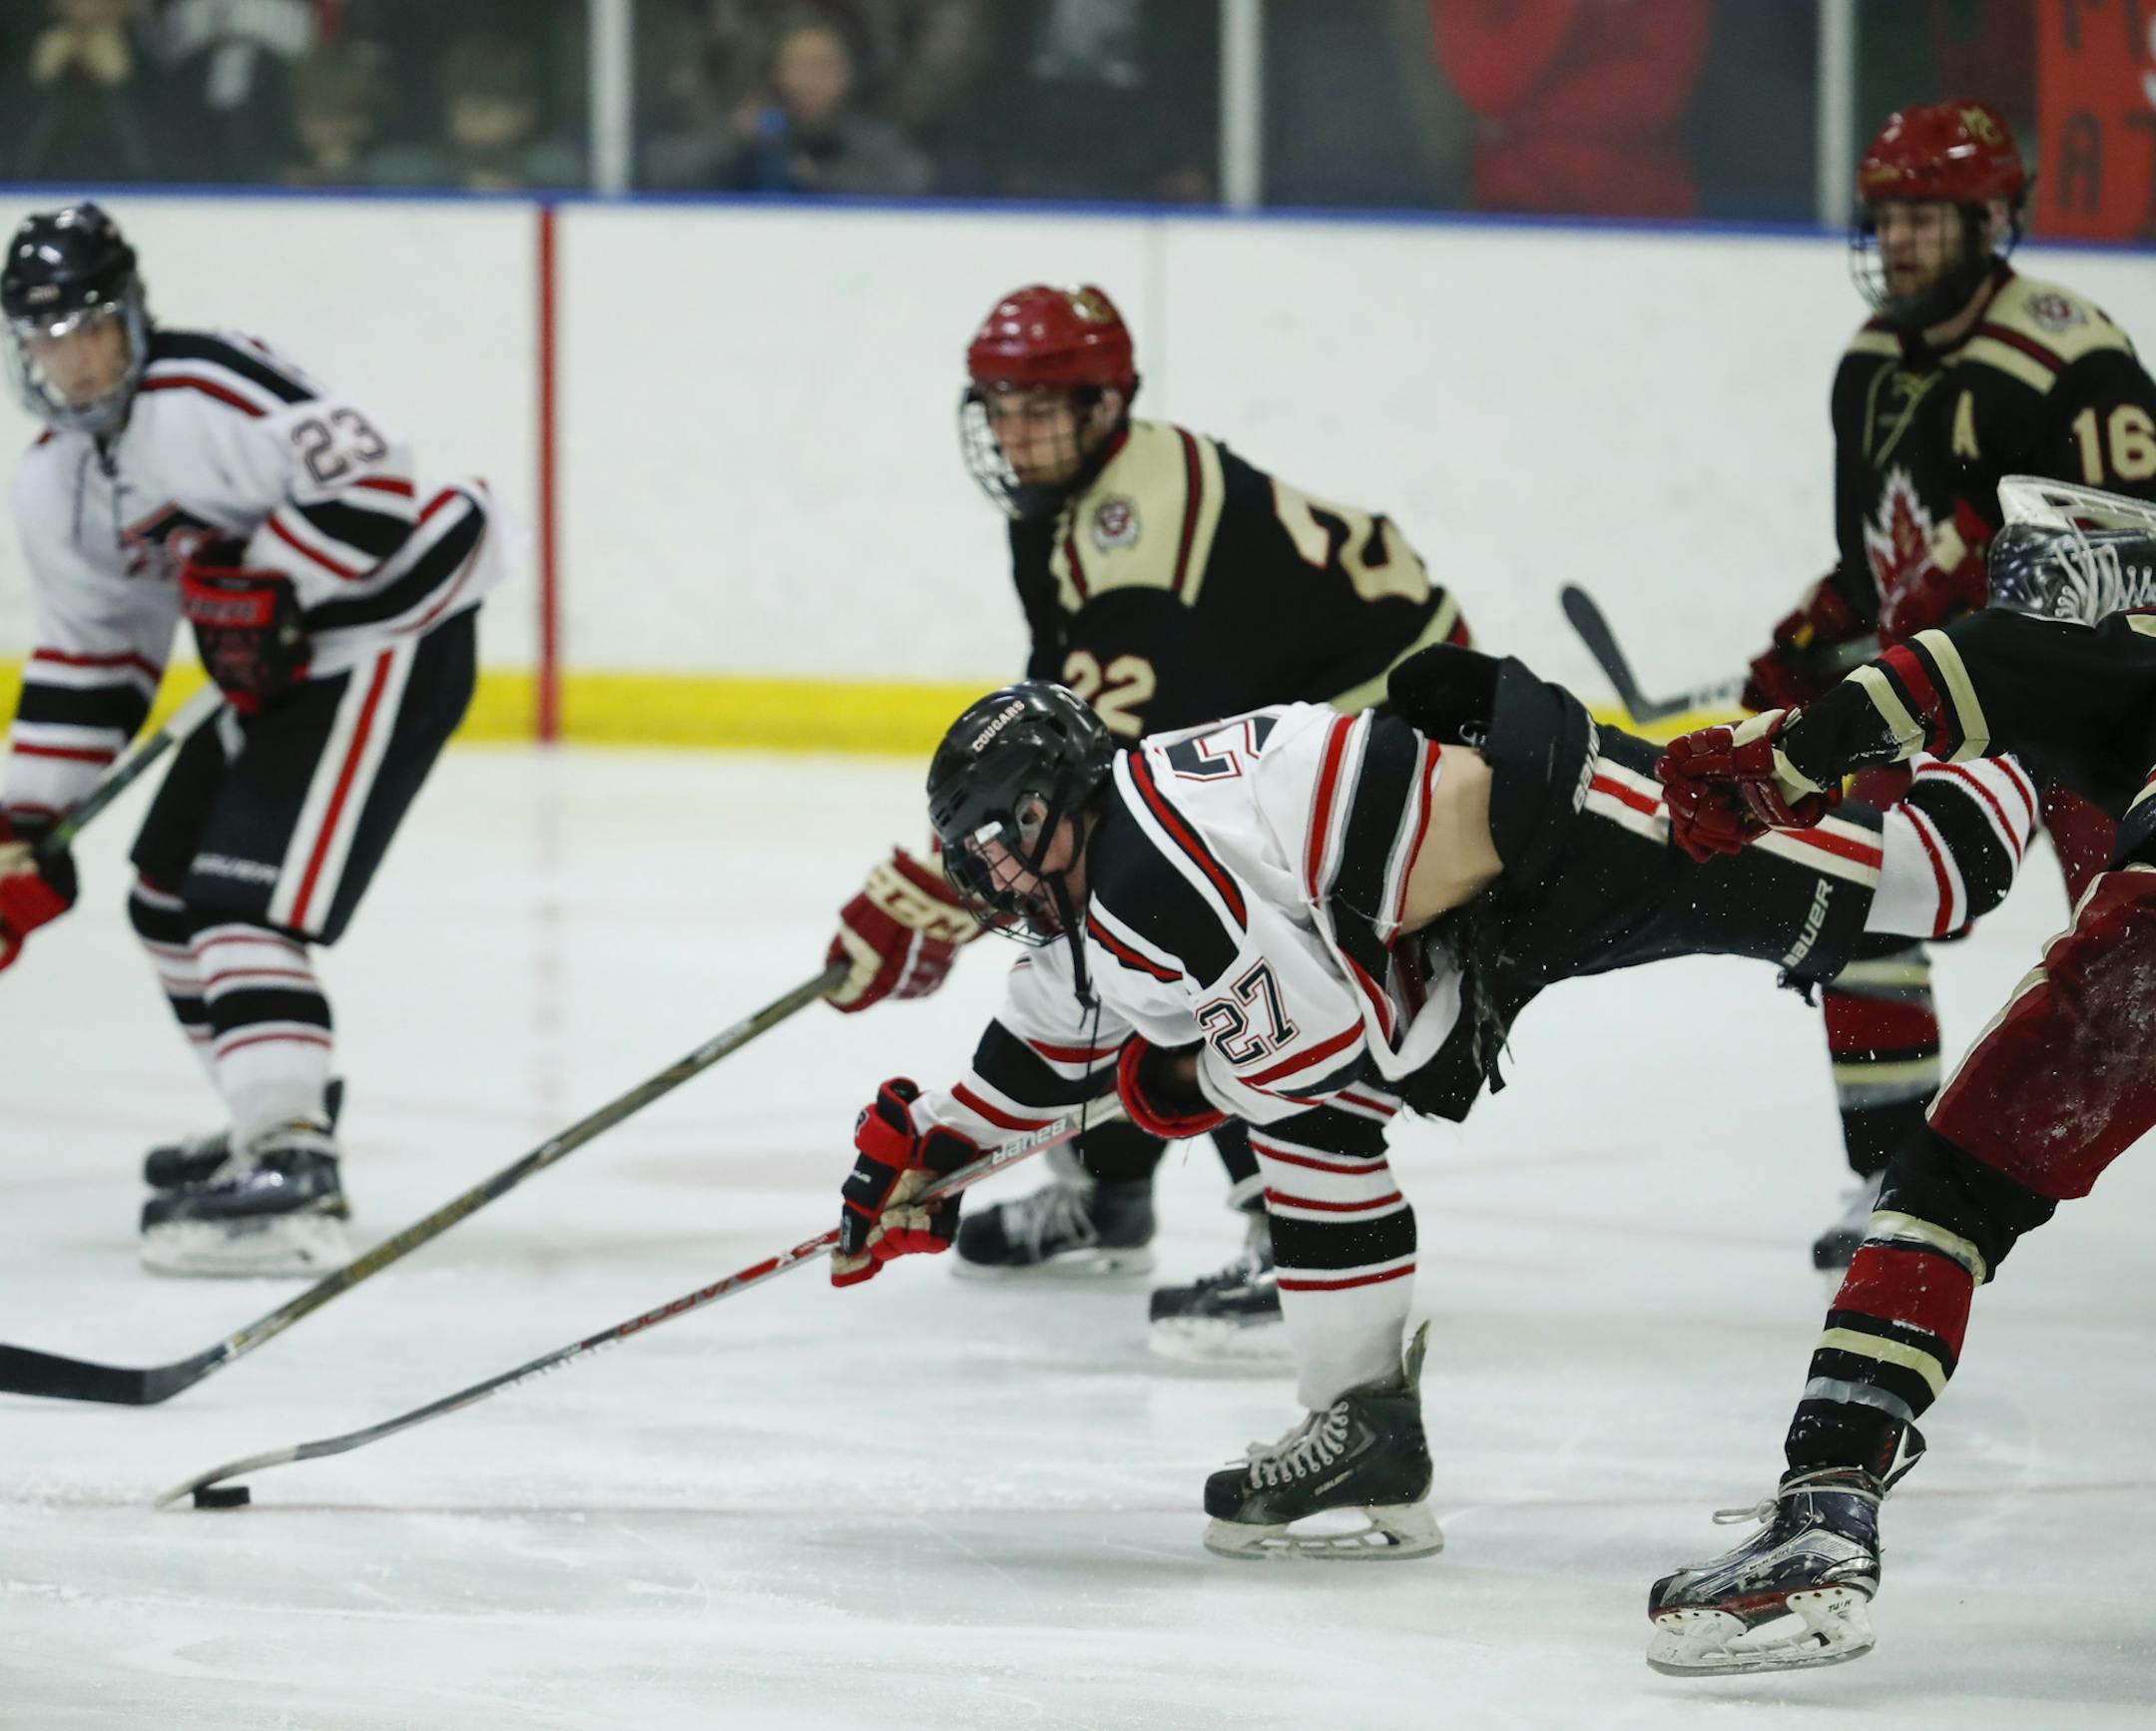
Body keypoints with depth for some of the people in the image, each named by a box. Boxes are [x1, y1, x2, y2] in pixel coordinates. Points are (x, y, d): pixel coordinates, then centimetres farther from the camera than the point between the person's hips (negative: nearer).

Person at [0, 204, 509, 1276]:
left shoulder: (202, 395, -21)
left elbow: (369, 477, -27)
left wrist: (265, 588, -29)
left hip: (389, 640, -11)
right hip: (279, 668, 11)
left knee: (244, 899, -21)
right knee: (168, 895, 18)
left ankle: (291, 1177, -29)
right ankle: (274, 1117, 33)